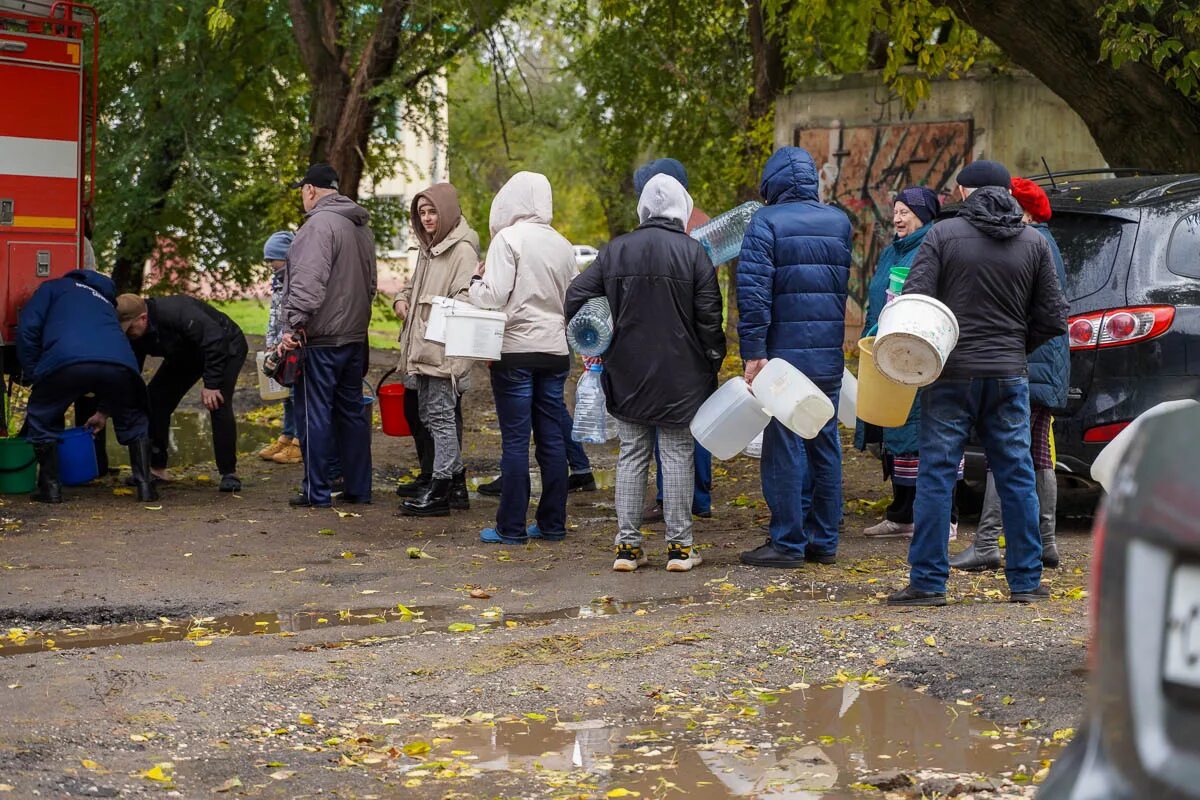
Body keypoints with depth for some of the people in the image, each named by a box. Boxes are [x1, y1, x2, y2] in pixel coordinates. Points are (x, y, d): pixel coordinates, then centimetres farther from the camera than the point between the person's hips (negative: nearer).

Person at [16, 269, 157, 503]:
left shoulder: (53, 287, 31)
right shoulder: (107, 302, 43)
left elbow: (28, 328, 13)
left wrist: (33, 374, 19)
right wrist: (104, 411, 53)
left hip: (66, 361, -3)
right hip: (120, 361, 3)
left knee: (42, 421, 22)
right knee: (135, 422, 29)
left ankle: (50, 487, 18)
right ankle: (144, 485, 19)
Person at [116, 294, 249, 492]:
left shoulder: (176, 312, -40)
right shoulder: (135, 336, -15)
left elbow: (216, 339, -40)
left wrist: (211, 384, -38)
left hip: (226, 348, -7)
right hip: (186, 355, 7)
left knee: (218, 404, -25)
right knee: (154, 400, -5)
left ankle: (229, 474, -14)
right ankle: (156, 468, 5)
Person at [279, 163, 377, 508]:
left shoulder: (320, 224, -15)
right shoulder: (362, 227, 15)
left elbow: (309, 282, -24)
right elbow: (370, 281, 23)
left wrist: (293, 324, -24)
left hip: (320, 339, -9)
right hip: (355, 336, 9)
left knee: (314, 414, -2)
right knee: (352, 411, 14)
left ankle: (317, 492, 0)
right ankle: (358, 488, 18)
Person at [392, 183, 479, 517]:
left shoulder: (462, 249, -10)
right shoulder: (428, 248, 20)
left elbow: (466, 296, -19)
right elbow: (414, 285, 34)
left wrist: (438, 313, -27)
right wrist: (401, 300, 14)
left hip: (445, 348, -10)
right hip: (423, 349, 10)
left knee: (441, 416, -9)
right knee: (431, 416, 12)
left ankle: (440, 491, -6)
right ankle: (456, 486, 19)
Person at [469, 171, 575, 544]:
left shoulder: (508, 239, -10)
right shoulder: (562, 245, 9)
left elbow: (493, 296, -14)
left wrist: (476, 281, 4)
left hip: (516, 349, -6)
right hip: (555, 350, 6)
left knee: (515, 440, -3)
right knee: (552, 439, 9)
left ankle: (511, 527, 0)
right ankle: (553, 523, 13)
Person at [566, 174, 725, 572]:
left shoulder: (614, 251, 2)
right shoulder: (693, 252, -7)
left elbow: (576, 297, 0)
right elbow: (709, 317, -8)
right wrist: (713, 363, 4)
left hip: (627, 375, 2)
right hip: (680, 376, -2)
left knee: (631, 456, 9)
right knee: (677, 456, 4)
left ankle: (627, 544, 8)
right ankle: (679, 545, 5)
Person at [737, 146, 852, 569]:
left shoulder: (767, 221, -7)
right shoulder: (840, 222, 12)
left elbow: (753, 291, -15)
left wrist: (753, 352, -15)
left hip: (785, 354, -6)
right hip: (830, 356, 6)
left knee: (784, 447, -2)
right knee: (825, 445, 12)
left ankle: (787, 543, -1)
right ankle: (823, 541, 16)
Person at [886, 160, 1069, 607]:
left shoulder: (943, 235, -4)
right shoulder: (1034, 243, 5)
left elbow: (913, 302, -12)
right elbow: (1052, 319, 6)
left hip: (950, 374, -3)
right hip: (1009, 376, 3)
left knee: (936, 476, 1)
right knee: (1016, 477, 9)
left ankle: (928, 582, 0)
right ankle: (1026, 581, 13)